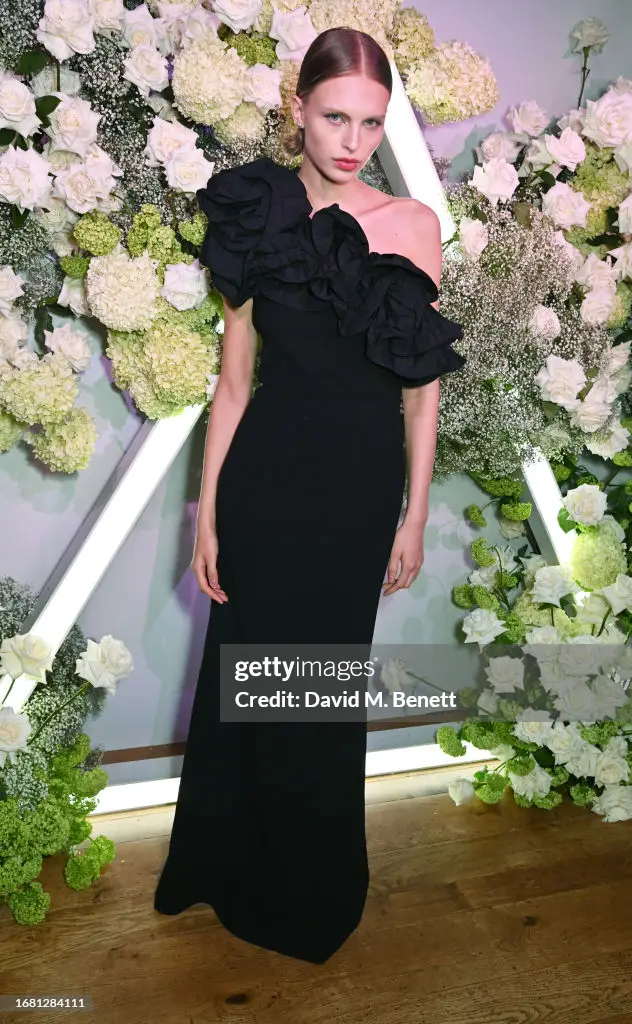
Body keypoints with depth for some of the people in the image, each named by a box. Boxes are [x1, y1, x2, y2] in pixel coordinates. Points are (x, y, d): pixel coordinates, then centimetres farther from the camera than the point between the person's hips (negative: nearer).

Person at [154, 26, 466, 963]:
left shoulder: (414, 224, 1)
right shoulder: (258, 217, 2)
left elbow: (423, 387, 2)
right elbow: (234, 378, 1)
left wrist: (415, 516, 1)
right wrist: (207, 511, -1)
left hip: (362, 480, 1)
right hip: (265, 472, 0)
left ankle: (313, 891, 41)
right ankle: (232, 863, 39)